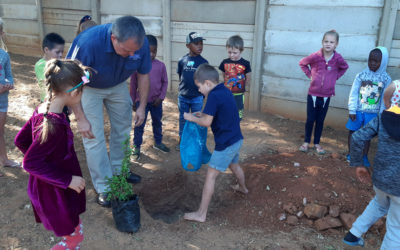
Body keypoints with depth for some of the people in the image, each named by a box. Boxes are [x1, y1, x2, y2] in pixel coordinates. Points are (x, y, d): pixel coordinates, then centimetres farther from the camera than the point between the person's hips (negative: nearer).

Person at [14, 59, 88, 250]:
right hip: (54, 192, -9)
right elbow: (30, 164, -30)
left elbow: (20, 140, 7)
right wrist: (68, 180, -25)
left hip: (48, 188, 9)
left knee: (74, 232, 26)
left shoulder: (42, 110, -4)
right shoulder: (54, 124, -31)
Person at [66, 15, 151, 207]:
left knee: (122, 129, 13)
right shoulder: (88, 42, -41)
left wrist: (142, 106, -5)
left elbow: (143, 75, -8)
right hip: (89, 88, -4)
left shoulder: (140, 43, -28)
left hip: (118, 85, 4)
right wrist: (80, 118, -26)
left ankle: (118, 170, 36)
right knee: (94, 137, -6)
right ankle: (103, 188, 7)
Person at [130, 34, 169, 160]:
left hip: (156, 101, 2)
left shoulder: (161, 65, -5)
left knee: (157, 123, 18)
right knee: (139, 124, 5)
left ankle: (158, 142, 37)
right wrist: (133, 101, 0)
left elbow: (165, 82, 2)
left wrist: (161, 97, -7)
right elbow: (133, 85, -2)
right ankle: (136, 147, 18)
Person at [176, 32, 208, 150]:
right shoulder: (182, 60, -6)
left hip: (197, 97, -1)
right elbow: (180, 76, 7)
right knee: (183, 119, 16)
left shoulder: (204, 62, -8)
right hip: (183, 97, 1)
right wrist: (184, 87, 4)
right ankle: (181, 139, 33)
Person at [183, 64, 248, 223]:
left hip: (225, 143, -9)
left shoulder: (214, 96, -20)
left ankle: (201, 214, 2)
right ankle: (243, 188, 60)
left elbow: (207, 122, -22)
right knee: (234, 165, 34)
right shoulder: (225, 91, 7)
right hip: (237, 139, 9)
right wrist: (202, 114, 10)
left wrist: (192, 118, -6)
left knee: (211, 176, -4)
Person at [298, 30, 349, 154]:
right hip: (313, 94, -1)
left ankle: (317, 143, 26)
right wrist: (309, 75, -3)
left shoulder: (338, 58, -8)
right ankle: (306, 142, 23)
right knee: (310, 120, 6)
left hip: (326, 96, 1)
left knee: (320, 121, 11)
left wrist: (336, 76, 2)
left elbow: (344, 67, 14)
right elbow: (302, 63, 6)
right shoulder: (316, 56, -12)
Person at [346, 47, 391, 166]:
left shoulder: (386, 79, -3)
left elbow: (385, 98, 2)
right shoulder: (361, 75, -5)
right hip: (358, 111, 0)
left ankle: (365, 156, 24)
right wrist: (352, 110, -7)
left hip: (372, 113, 0)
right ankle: (350, 153, 25)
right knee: (352, 131, 9)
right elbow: (353, 93, -4)